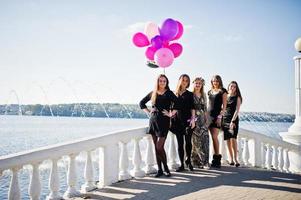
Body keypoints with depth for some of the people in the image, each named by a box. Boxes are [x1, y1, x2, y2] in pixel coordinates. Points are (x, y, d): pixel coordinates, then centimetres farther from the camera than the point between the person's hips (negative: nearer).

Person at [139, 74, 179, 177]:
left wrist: (171, 114, -13)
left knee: (159, 147, -9)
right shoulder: (153, 93, 12)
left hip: (164, 121, -4)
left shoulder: (169, 93, 0)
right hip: (153, 121, 4)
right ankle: (160, 170, 15)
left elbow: (178, 103, -16)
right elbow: (142, 103, 22)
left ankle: (166, 168, 10)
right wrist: (148, 112, 12)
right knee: (156, 147, 6)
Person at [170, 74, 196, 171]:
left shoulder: (189, 94, 7)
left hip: (187, 120, -1)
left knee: (188, 141, -4)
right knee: (180, 142, 3)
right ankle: (182, 164, 8)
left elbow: (192, 108, 1)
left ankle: (188, 160, 16)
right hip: (177, 120, 2)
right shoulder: (174, 94, 11)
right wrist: (171, 117, 5)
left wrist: (193, 119, -9)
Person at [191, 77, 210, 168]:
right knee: (195, 140, -6)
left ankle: (204, 161, 3)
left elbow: (205, 108, 19)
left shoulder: (203, 95, 16)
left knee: (204, 139, -3)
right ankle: (196, 161, 3)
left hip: (202, 119, 5)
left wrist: (206, 119, 13)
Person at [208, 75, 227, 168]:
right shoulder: (210, 92, 17)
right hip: (209, 115, 5)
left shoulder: (222, 92, 1)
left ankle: (217, 157, -4)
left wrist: (220, 116, -13)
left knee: (214, 136, -11)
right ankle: (216, 157, 9)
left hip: (217, 115, -5)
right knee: (213, 137, 3)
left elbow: (224, 106, -3)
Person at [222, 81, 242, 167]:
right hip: (225, 119, 3)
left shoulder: (237, 98, 3)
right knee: (228, 139, 2)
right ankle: (231, 159, 8)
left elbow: (237, 110, -6)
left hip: (234, 119, -3)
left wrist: (233, 121, -17)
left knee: (233, 138, -15)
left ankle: (235, 159, -11)